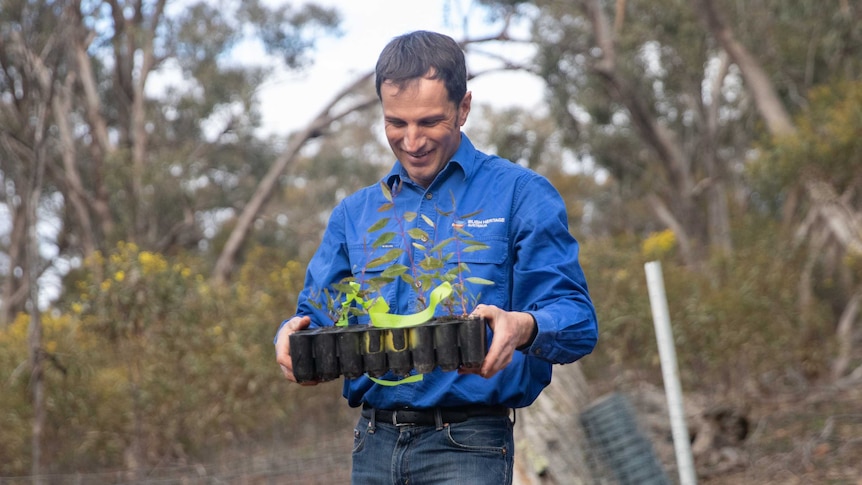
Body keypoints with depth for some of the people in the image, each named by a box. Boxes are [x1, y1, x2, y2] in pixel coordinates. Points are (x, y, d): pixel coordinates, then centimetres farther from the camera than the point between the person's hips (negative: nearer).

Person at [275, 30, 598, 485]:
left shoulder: (519, 195, 0)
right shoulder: (354, 213, 16)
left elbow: (577, 320, -7)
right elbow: (316, 318, 14)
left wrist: (523, 326, -29)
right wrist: (291, 336, -10)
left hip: (466, 446, -5)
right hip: (374, 446, 5)